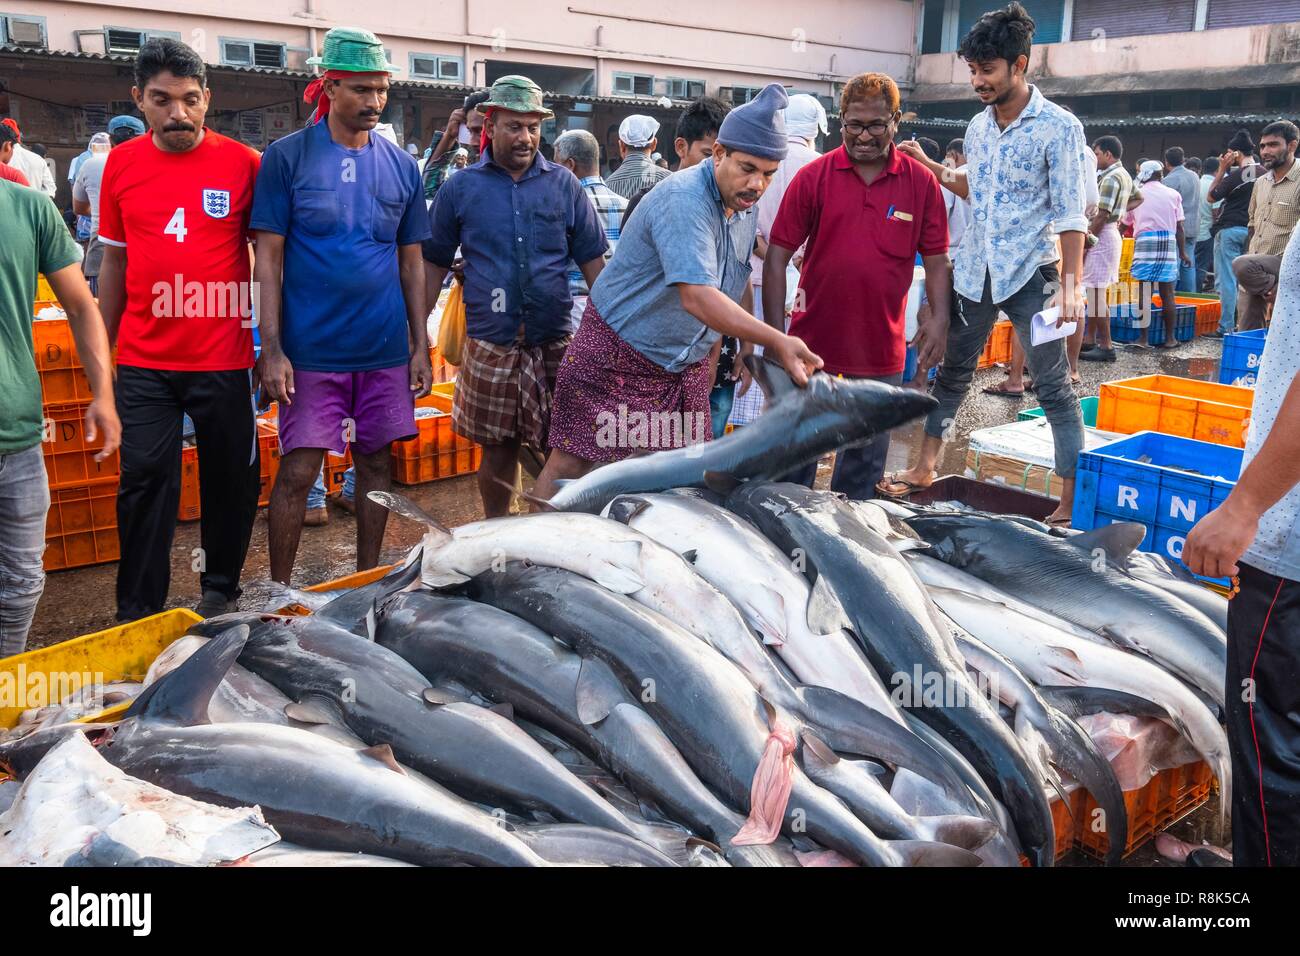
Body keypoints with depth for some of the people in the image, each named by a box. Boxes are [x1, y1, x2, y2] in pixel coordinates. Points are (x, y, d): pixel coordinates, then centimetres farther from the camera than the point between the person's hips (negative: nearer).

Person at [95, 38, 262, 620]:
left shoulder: (241, 163, -4)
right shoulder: (121, 164, 4)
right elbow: (113, 260, 11)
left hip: (224, 359, -1)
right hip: (143, 361, 1)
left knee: (231, 478, 10)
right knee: (144, 481, 4)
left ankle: (220, 589, 30)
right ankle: (138, 613, 16)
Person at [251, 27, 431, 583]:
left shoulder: (400, 165, 8)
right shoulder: (287, 157, -3)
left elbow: (411, 262, 11)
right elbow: (268, 258, -4)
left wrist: (421, 346, 7)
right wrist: (271, 349, -11)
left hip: (386, 349, 4)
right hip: (312, 349, -3)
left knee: (376, 463, 10)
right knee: (298, 470, -2)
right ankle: (279, 593, 14)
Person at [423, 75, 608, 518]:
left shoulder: (564, 184, 6)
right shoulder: (460, 188, 4)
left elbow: (592, 261, 8)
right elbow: (433, 264, 9)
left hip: (556, 340, 1)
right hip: (490, 344, 0)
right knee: (497, 448, 8)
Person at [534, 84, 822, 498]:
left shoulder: (745, 206, 3)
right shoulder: (684, 200, -26)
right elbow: (696, 296, -39)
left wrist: (749, 347, 10)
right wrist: (777, 341, -45)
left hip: (685, 367, 8)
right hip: (618, 359, -8)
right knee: (572, 465, -3)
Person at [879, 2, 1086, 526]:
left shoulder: (1058, 127, -10)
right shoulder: (978, 126, 7)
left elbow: (1070, 214, -14)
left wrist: (1071, 285, -20)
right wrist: (930, 166, 10)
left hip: (1029, 274, -6)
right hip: (974, 270, 6)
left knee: (1054, 387, -2)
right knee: (952, 371, 15)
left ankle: (1073, 498, 3)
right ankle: (925, 467, 28)